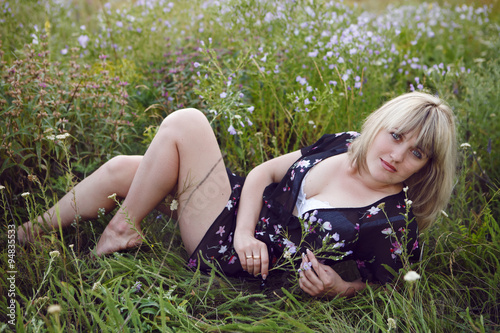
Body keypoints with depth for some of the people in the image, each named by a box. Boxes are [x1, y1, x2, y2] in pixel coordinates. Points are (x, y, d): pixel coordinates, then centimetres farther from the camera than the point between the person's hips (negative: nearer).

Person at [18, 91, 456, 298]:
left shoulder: (395, 223, -15)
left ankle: (120, 233, 3)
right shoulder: (344, 145, 0)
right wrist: (244, 230, -11)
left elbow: (379, 291, -1)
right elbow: (264, 172, 3)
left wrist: (337, 287, -20)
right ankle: (36, 232, 21)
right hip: (240, 209, 7)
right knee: (121, 169, 0)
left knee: (185, 125, -17)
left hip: (233, 259, -7)